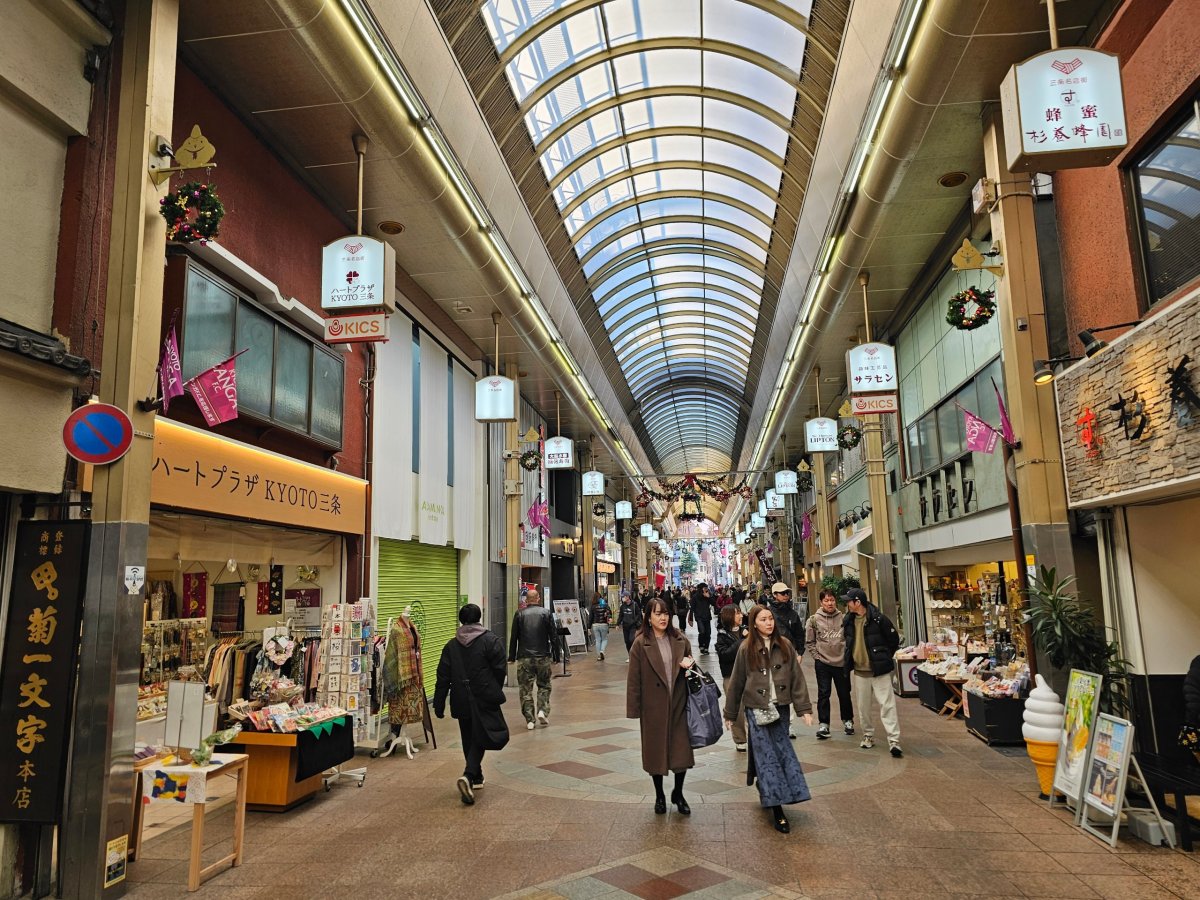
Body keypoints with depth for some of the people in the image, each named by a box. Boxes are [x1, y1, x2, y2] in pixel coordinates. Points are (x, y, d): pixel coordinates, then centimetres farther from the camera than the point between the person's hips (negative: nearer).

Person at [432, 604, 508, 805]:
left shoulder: (451, 645, 4)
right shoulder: (491, 641, -8)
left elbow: (443, 677, 3)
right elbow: (500, 671, -7)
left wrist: (439, 704, 7)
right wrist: (494, 691, 11)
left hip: (461, 701, 4)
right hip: (484, 700, -4)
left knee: (469, 739, 17)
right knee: (481, 738, 2)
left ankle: (476, 778, 28)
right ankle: (468, 775, -18)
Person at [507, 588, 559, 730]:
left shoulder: (519, 614, 1)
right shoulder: (546, 613, 1)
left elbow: (514, 637, 3)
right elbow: (554, 637, 0)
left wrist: (512, 657, 10)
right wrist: (555, 656, 6)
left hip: (525, 658, 0)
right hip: (543, 657, 0)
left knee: (525, 689, 6)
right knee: (544, 685, 17)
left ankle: (529, 720, 4)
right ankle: (543, 710, 1)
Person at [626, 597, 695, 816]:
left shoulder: (679, 639, 2)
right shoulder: (641, 643, -9)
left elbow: (690, 661, 17)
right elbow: (634, 678, -7)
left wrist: (689, 663, -8)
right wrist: (634, 709, -8)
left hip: (678, 703, 3)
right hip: (654, 706, -2)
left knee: (682, 750, 5)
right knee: (656, 750, 10)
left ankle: (678, 794, 27)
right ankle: (659, 796, 30)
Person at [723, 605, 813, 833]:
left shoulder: (785, 646, 2)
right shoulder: (747, 649, -4)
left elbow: (797, 678, 2)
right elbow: (736, 683, 3)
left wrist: (804, 708, -5)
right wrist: (730, 714, 8)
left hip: (780, 708, 3)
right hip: (757, 709, -3)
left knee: (781, 752, 7)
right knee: (767, 756, -4)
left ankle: (768, 795, 27)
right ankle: (777, 810, -3)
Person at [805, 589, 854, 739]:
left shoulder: (843, 618, -4)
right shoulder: (814, 619, -5)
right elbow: (809, 642, 3)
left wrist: (848, 654, 1)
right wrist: (817, 655, -3)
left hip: (842, 662, 1)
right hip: (822, 663, -1)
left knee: (844, 693, 13)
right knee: (823, 694, 1)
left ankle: (848, 721, 33)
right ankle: (823, 724, 8)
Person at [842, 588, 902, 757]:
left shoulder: (879, 619, -13)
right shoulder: (848, 621, 4)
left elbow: (894, 640, -4)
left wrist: (883, 659, -1)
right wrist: (851, 660, 11)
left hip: (879, 671, -6)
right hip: (858, 671, 6)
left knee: (887, 705, -6)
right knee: (862, 706, 12)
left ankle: (894, 741, -5)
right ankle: (868, 736, 27)